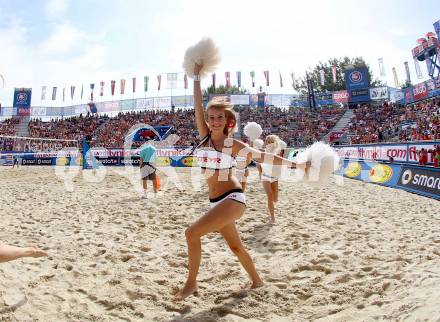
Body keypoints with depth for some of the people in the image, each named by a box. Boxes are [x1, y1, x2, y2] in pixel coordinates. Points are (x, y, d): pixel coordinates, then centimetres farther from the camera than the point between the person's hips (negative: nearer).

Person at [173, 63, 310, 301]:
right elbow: (197, 106, 0)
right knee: (235, 246, 18)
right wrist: (196, 76, 1)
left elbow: (262, 156, -3)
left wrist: (296, 165, -4)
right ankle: (257, 281, 40)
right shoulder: (205, 136, 4)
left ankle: (191, 283, 3)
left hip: (232, 199, -6)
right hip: (217, 201, 6)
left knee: (192, 233, -16)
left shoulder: (233, 144, -6)